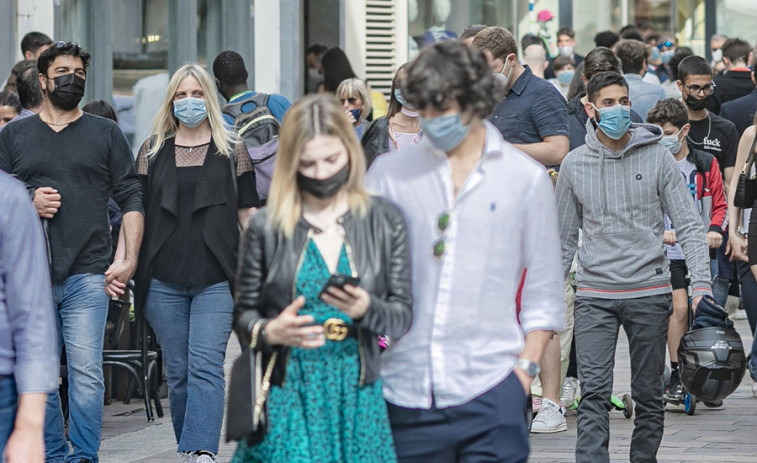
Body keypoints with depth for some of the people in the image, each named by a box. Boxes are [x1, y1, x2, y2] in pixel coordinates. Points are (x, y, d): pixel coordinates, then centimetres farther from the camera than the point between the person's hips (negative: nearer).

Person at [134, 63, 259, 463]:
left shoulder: (232, 151, 8)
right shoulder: (153, 150, 12)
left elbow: (248, 213, 10)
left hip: (216, 279, -2)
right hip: (164, 280, 2)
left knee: (205, 366, -14)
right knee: (177, 371, 5)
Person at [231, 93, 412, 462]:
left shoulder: (385, 223, 4)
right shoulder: (266, 228, 2)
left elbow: (402, 318, 3)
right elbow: (243, 314, 7)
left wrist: (366, 309, -18)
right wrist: (270, 332, -15)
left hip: (358, 400, 1)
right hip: (289, 399, -1)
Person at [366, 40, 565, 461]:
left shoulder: (526, 177, 7)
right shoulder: (390, 172, 10)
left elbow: (544, 295, 9)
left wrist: (526, 365, -1)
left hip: (489, 389, -2)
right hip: (406, 390, 2)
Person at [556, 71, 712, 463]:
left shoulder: (657, 157, 1)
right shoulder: (574, 164, 5)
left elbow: (688, 225, 1)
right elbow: (565, 237, 14)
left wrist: (701, 283, -10)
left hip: (649, 293, 0)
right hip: (594, 294, 0)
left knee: (649, 394, 7)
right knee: (594, 393, -11)